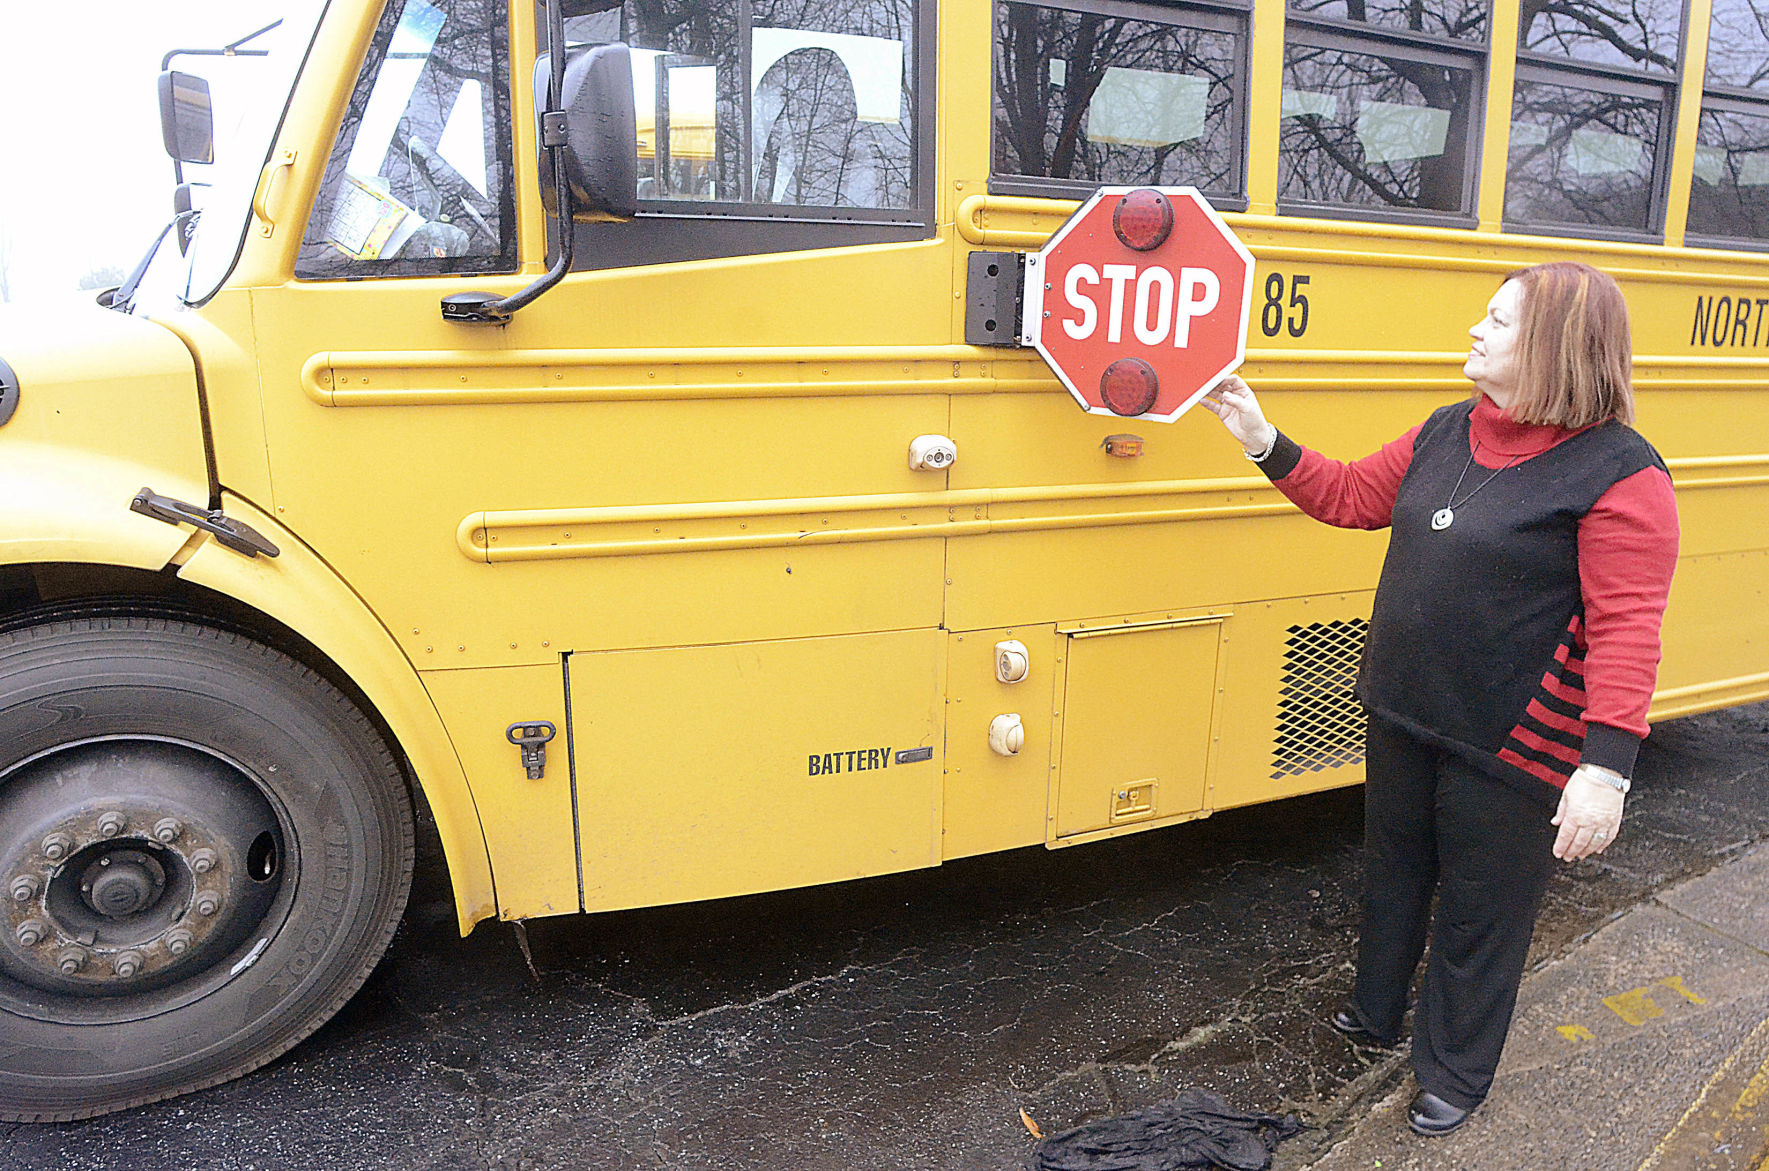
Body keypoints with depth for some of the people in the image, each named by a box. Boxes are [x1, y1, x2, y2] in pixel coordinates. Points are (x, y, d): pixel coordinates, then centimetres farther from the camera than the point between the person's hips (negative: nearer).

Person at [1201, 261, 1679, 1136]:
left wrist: (1607, 767, -27)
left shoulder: (1619, 474, -18)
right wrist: (1262, 440, 6)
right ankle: (1376, 1013, 49)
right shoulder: (1445, 434, 4)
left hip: (1509, 751, -7)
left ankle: (1454, 1076, 35)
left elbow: (1627, 632, -22)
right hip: (1403, 720, 7)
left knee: (1480, 913, 12)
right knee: (1392, 875, 24)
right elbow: (1352, 496, 14)